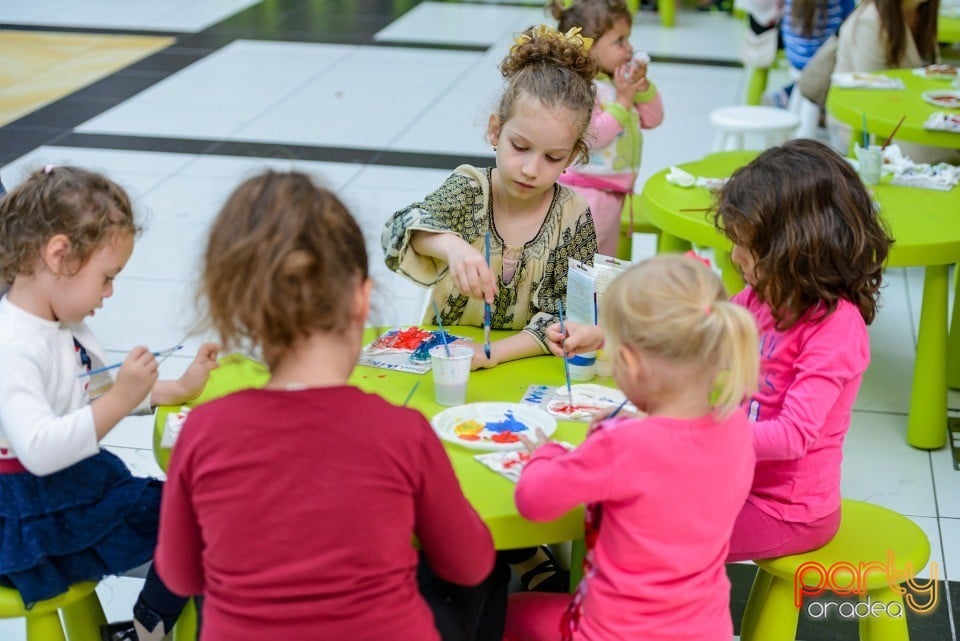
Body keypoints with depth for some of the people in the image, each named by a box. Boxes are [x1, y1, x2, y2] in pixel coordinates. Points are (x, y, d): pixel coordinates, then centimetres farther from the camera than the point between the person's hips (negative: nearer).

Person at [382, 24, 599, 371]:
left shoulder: (574, 220, -6)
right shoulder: (469, 189, -6)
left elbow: (564, 318, -7)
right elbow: (400, 228, -23)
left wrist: (492, 352, -23)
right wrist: (452, 246, -45)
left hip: (521, 365, 3)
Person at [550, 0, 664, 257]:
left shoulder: (620, 82, 8)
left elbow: (652, 119, 13)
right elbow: (592, 135, -28)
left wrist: (642, 85, -3)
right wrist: (622, 100, -22)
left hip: (612, 192, 10)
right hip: (585, 193, -10)